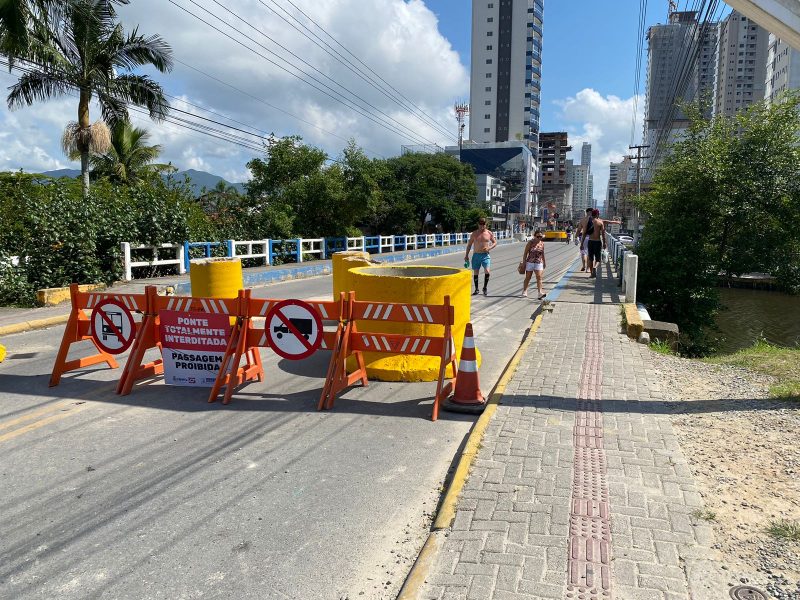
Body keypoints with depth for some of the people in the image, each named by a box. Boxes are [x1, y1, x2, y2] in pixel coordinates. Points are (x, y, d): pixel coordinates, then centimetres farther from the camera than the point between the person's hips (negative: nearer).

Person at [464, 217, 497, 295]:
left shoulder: (489, 233, 2)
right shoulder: (474, 234, 3)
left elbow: (495, 242, 10)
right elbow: (469, 245, 10)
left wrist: (489, 248, -9)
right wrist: (466, 255, 7)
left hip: (485, 255, -1)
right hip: (476, 255, 1)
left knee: (487, 271, -18)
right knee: (475, 272, 5)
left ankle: (485, 287, 2)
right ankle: (476, 289, 19)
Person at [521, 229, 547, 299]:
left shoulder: (542, 243, 5)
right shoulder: (530, 242, -6)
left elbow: (542, 253, 16)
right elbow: (525, 253, -4)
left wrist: (544, 262, 18)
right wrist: (524, 262, -8)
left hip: (539, 263, 2)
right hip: (530, 262, -2)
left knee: (539, 277, -12)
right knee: (528, 278, 9)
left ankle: (540, 293, -20)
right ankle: (524, 291, 27)